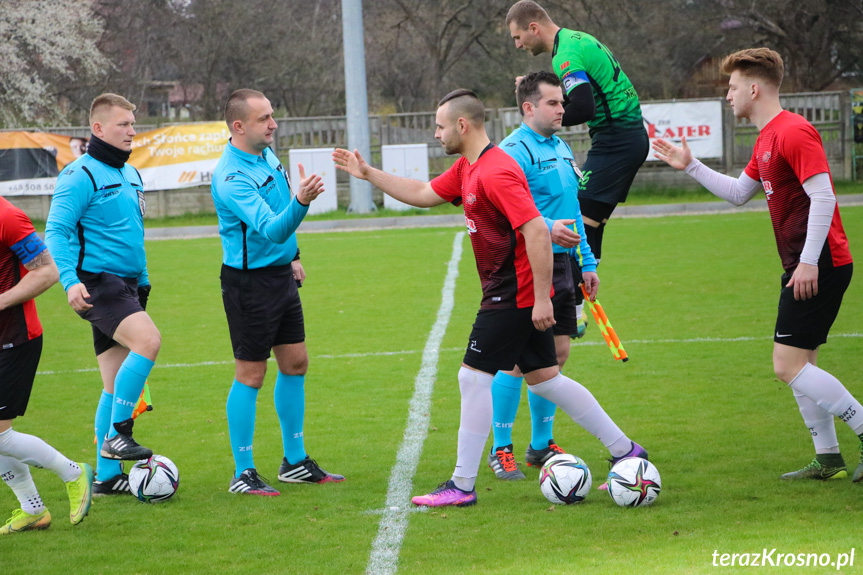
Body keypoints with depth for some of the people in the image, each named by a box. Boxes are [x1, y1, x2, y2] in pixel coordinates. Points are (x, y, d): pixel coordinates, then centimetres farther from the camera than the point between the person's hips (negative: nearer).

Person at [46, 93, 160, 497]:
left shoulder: (130, 174, 17)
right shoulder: (81, 176, -9)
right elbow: (56, 231, -15)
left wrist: (142, 284, 28)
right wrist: (70, 279, -28)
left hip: (127, 286, 9)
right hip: (97, 283, -9)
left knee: (117, 384, 8)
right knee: (148, 340, -28)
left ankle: (107, 475, 14)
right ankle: (116, 434, -18)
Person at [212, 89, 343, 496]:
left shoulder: (267, 154, 6)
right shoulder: (231, 177, -24)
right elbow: (271, 229, -35)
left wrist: (292, 256, 25)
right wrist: (300, 202, -51)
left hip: (280, 275, 9)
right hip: (249, 281, -9)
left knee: (295, 363, 13)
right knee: (251, 375, -3)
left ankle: (295, 462, 24)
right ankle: (243, 474, 6)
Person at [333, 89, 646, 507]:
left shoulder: (496, 172, -20)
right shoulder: (466, 169, 12)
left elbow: (537, 231, -25)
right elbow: (424, 194, 25)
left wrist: (541, 298, -25)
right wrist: (368, 173, 23)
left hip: (512, 296, -10)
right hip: (520, 295, 10)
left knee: (474, 378, -5)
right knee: (544, 379, 12)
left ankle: (462, 485, 2)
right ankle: (625, 450, 16)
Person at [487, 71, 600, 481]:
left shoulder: (561, 148, 17)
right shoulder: (514, 150, -11)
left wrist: (587, 262, 20)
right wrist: (545, 227, -32)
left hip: (561, 264, 9)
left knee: (557, 354, 10)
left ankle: (541, 445, 20)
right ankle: (501, 450, 1)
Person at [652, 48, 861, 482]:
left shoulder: (794, 133, -15)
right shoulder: (766, 140, 17)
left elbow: (822, 196, -21)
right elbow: (739, 193, 28)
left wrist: (809, 262, -24)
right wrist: (690, 166, 23)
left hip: (818, 267, -10)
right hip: (801, 267, 10)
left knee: (789, 366, -12)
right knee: (798, 366, 11)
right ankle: (827, 458, 15)